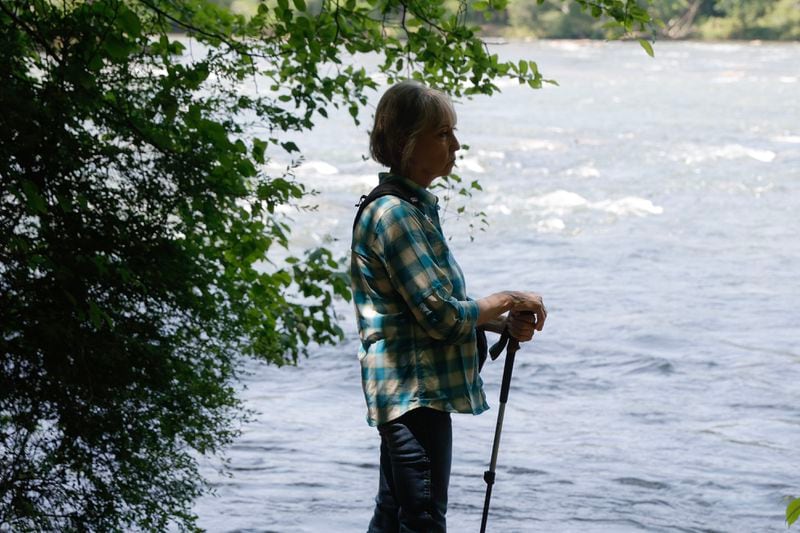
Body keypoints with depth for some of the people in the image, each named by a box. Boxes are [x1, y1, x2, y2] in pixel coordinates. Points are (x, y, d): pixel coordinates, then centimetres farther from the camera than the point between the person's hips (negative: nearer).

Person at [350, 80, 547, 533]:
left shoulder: (416, 208, 14)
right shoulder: (393, 214, -18)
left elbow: (438, 305, 19)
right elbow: (441, 316, -21)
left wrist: (504, 322, 4)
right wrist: (508, 300, -8)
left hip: (406, 391, 10)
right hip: (415, 393, -10)